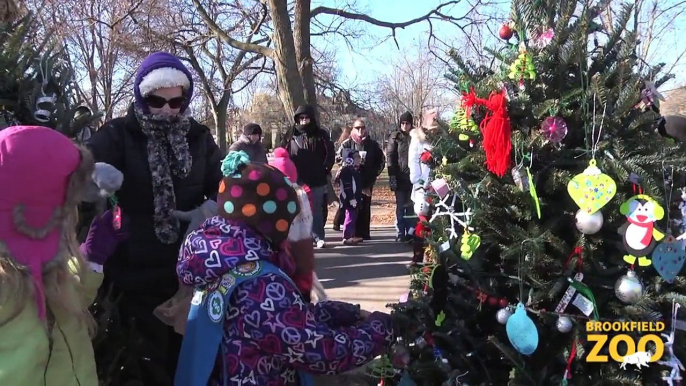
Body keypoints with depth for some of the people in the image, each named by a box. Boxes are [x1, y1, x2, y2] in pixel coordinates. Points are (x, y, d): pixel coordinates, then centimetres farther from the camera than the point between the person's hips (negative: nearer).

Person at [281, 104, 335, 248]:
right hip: (297, 180, 1)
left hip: (317, 180, -1)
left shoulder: (321, 135, 3)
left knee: (316, 210, 1)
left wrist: (325, 170, 1)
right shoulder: (291, 135, 4)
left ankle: (319, 238, 5)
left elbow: (330, 154, 7)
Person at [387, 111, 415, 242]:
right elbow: (390, 156, -1)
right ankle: (400, 234, 3)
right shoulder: (395, 137, 4)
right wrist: (392, 176, -10)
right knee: (400, 207, 1)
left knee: (411, 207, 2)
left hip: (413, 177, 1)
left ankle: (410, 232, 7)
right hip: (400, 177, -1)